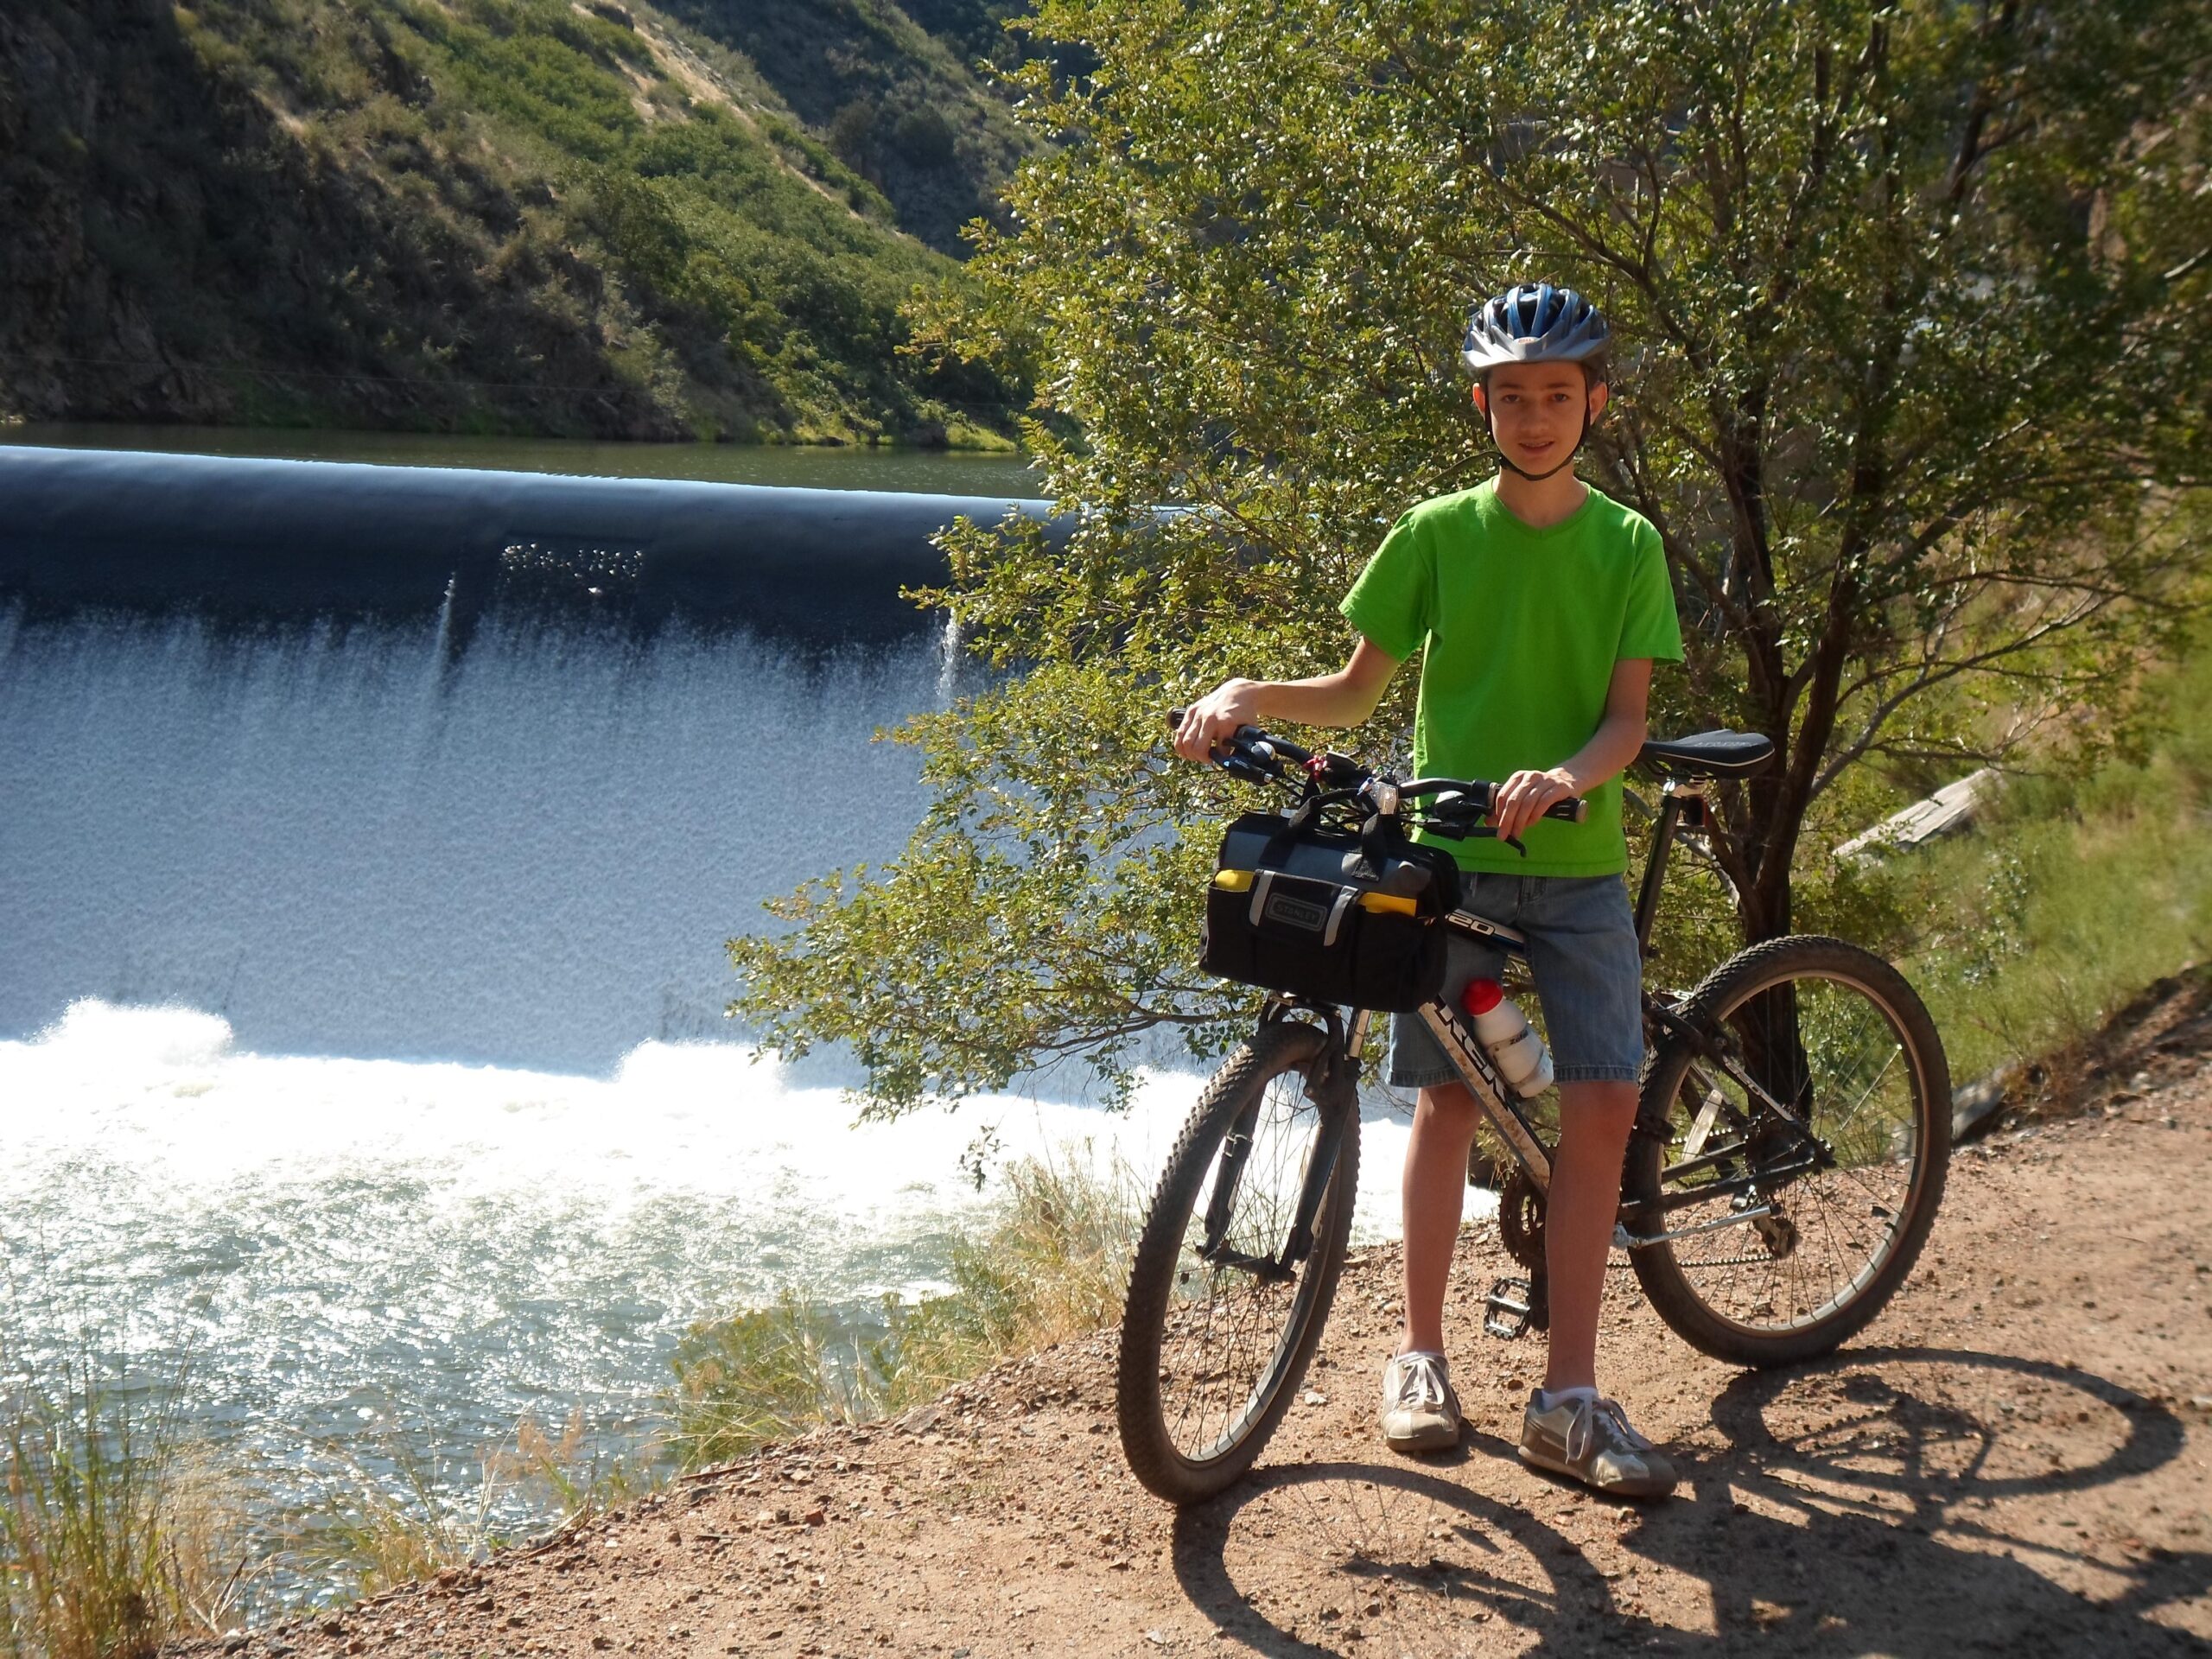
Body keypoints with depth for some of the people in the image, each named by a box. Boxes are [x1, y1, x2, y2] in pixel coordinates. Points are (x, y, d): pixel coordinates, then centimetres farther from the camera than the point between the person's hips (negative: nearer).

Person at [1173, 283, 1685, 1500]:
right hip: (1446, 856, -1)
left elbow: (1629, 715, -4)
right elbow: (1356, 691, 7)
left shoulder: (1627, 546, 3)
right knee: (1447, 1099, 0)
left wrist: (1569, 774, -26)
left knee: (1602, 1107, -7)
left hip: (1576, 863, 1)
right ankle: (1420, 1357, 15)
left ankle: (1569, 1399, -2)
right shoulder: (1436, 535, 2)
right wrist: (1248, 694, -11)